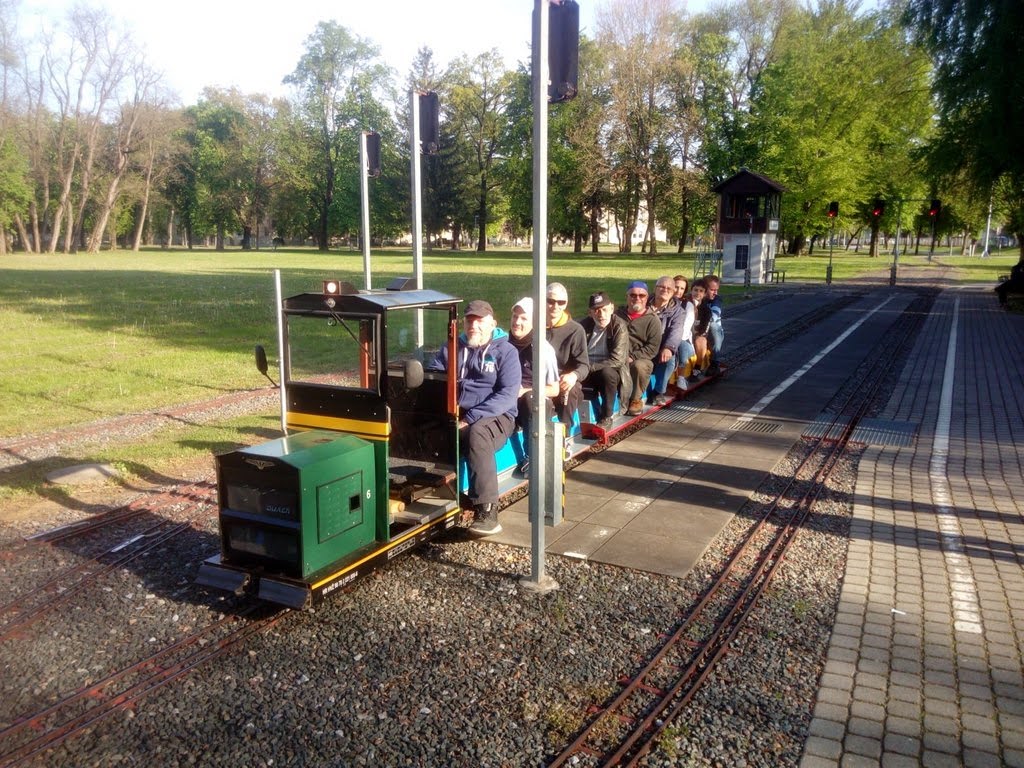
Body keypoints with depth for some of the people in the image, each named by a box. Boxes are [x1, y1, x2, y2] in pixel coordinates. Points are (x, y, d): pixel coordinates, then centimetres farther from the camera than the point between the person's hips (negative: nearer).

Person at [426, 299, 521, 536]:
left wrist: (471, 418, -19)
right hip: (453, 414, 4)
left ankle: (486, 510, -39)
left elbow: (508, 394, -8)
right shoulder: (451, 348, 18)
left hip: (494, 416, -3)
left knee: (476, 433, -39)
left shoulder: (506, 351, 4)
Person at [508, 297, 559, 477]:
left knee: (529, 399, -37)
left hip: (536, 403, -3)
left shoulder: (543, 348, -9)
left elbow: (554, 390, -4)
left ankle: (531, 457, -22)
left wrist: (526, 391, -19)